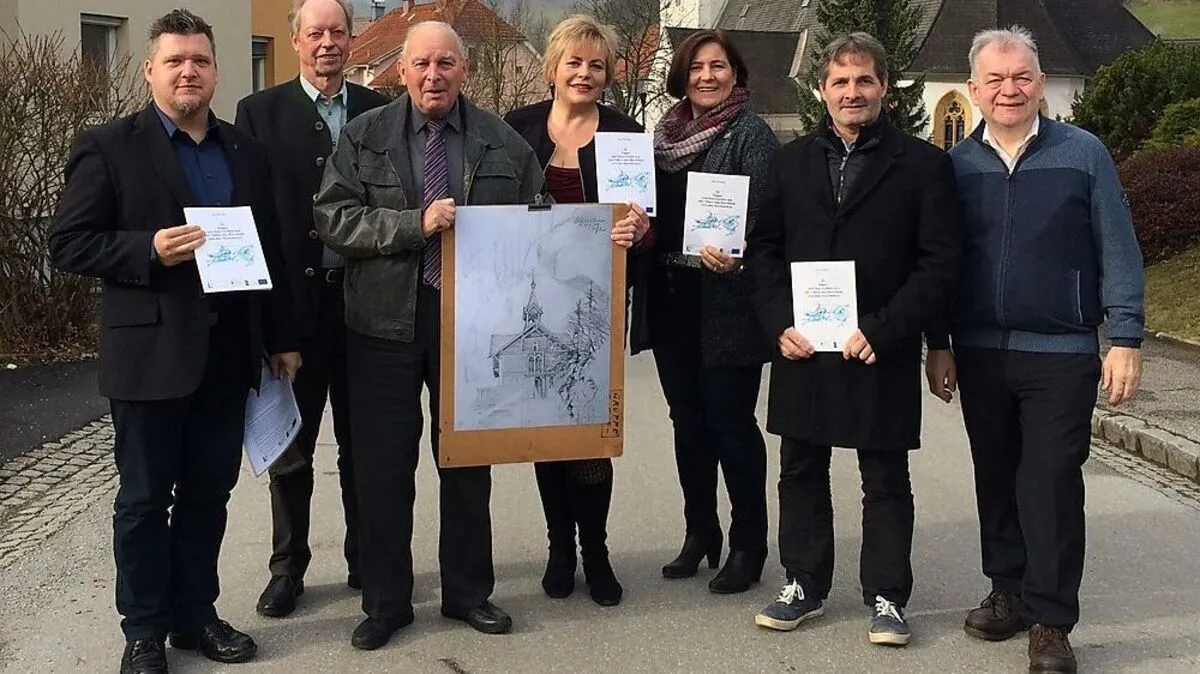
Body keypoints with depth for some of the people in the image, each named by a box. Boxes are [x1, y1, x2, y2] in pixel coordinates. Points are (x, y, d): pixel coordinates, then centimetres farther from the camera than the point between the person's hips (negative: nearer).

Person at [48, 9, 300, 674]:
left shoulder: (246, 151, 11)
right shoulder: (108, 148, -4)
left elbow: (269, 247, 14)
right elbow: (68, 244, -7)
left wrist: (281, 338, 13)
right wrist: (149, 249, -21)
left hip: (228, 352, 5)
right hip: (150, 351, -4)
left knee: (208, 492, 13)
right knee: (144, 498, 7)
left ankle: (195, 613, 27)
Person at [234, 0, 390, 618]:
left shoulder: (378, 111, 7)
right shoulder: (260, 112, 1)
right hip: (293, 297, -1)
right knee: (291, 445, 9)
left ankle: (366, 560, 25)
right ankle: (287, 568, 22)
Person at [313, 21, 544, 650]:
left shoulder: (503, 142, 4)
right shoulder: (363, 136, 1)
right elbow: (333, 218, -7)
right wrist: (414, 223, -19)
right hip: (386, 318, -1)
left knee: (468, 458, 12)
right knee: (382, 464, 5)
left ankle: (467, 591, 28)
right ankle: (385, 601, 20)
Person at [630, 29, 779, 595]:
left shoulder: (751, 134, -6)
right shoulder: (667, 133, 12)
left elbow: (763, 216, -15)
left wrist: (733, 254, -31)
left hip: (726, 301, -6)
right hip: (670, 299, 6)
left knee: (731, 423, 0)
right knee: (688, 422, 13)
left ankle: (748, 546, 14)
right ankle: (699, 535, 27)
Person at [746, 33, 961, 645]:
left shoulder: (923, 164, -1)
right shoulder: (792, 161, 10)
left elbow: (939, 262, -6)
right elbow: (763, 248, 10)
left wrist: (881, 331, -15)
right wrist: (781, 324, -5)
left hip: (882, 353, -3)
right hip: (801, 348, 4)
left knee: (885, 480, 7)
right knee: (801, 472, 12)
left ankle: (885, 596, 20)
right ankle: (804, 584, 27)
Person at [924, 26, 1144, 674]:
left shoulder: (1082, 153, -2)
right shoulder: (956, 164, 4)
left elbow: (1118, 251, -2)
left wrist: (1125, 340, -6)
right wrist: (939, 344, 6)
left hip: (1061, 354, -3)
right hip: (980, 353, 3)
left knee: (1051, 485, -2)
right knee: (996, 479, 12)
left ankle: (1050, 621, 8)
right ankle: (1008, 591, 28)